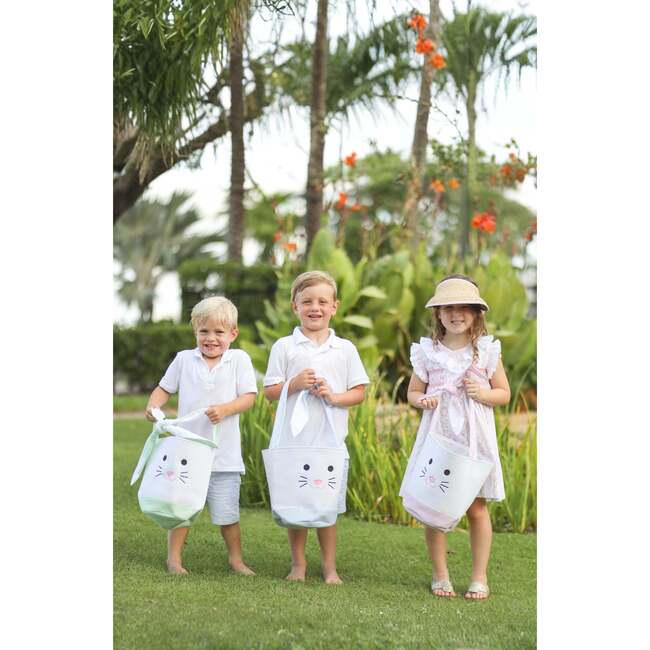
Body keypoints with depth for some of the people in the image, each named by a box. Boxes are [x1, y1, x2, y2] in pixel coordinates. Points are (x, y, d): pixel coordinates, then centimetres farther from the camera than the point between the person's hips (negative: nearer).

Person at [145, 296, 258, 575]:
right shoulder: (184, 359, 4)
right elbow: (164, 388, 11)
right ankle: (174, 558, 20)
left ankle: (235, 559, 21)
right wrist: (153, 405, -9)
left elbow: (248, 397, -7)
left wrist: (225, 409, -24)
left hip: (223, 454, -2)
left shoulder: (239, 359, -2)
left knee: (226, 512, 5)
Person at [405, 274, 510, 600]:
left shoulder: (487, 351, 1)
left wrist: (483, 393, -12)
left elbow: (504, 394, 8)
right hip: (437, 438, 1)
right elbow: (412, 392, 11)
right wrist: (423, 400, -11)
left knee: (477, 509, 2)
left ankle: (480, 577, 13)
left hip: (475, 438, -1)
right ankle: (440, 575, 14)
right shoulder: (427, 352, 2)